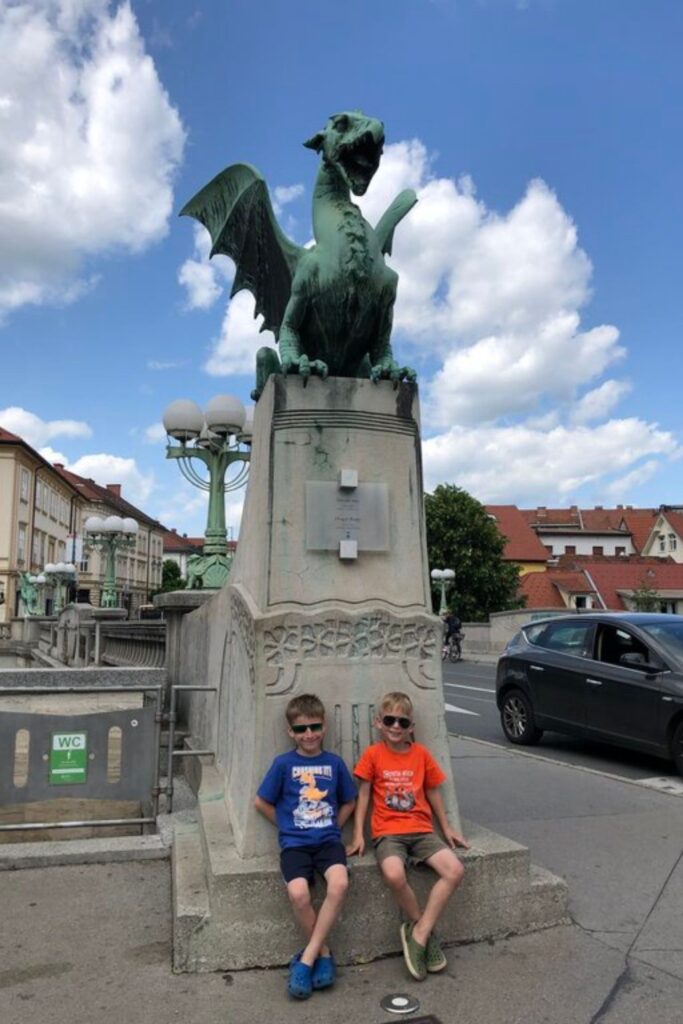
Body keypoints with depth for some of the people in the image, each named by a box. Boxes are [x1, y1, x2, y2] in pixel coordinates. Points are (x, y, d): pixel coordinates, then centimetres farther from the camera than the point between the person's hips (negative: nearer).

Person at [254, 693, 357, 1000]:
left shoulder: (334, 763, 6)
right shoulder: (284, 763, 0)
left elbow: (348, 802, 18)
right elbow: (261, 802, 7)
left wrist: (332, 827, 7)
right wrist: (287, 826, 5)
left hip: (328, 839, 1)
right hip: (295, 842, -1)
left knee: (339, 884, -28)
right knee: (298, 894, -28)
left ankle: (307, 958, -12)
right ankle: (323, 953, -1)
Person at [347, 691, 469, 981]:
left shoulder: (421, 754, 8)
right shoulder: (373, 754, 1)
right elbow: (363, 795, 5)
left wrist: (447, 829, 19)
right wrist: (358, 835, 0)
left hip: (421, 830, 3)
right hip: (388, 832, -3)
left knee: (455, 870, -21)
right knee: (394, 875, -33)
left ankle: (418, 934, -10)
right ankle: (424, 930, -4)